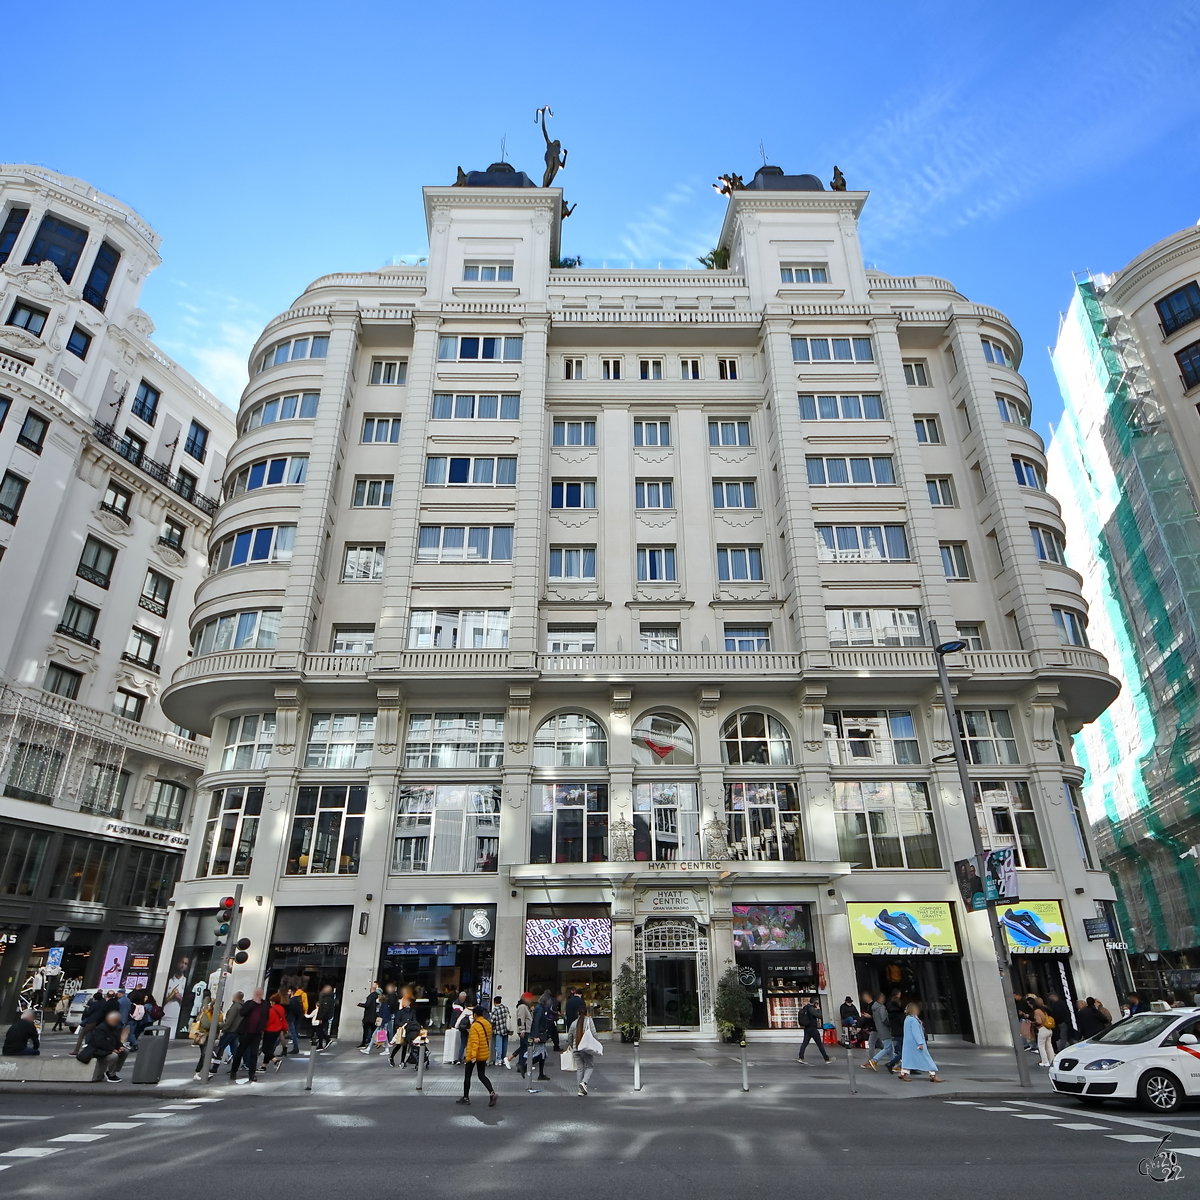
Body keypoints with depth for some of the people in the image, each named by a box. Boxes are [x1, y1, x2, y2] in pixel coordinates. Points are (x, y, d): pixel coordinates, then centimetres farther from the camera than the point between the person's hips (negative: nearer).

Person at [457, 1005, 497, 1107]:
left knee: (467, 1076, 11)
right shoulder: (488, 1024, 4)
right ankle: (492, 1093, -8)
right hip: (484, 1054, 7)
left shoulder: (474, 1026, -20)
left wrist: (473, 1055, -27)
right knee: (482, 1075, 10)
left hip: (473, 1055, -7)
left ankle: (466, 1098, 21)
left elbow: (475, 1042, -26)